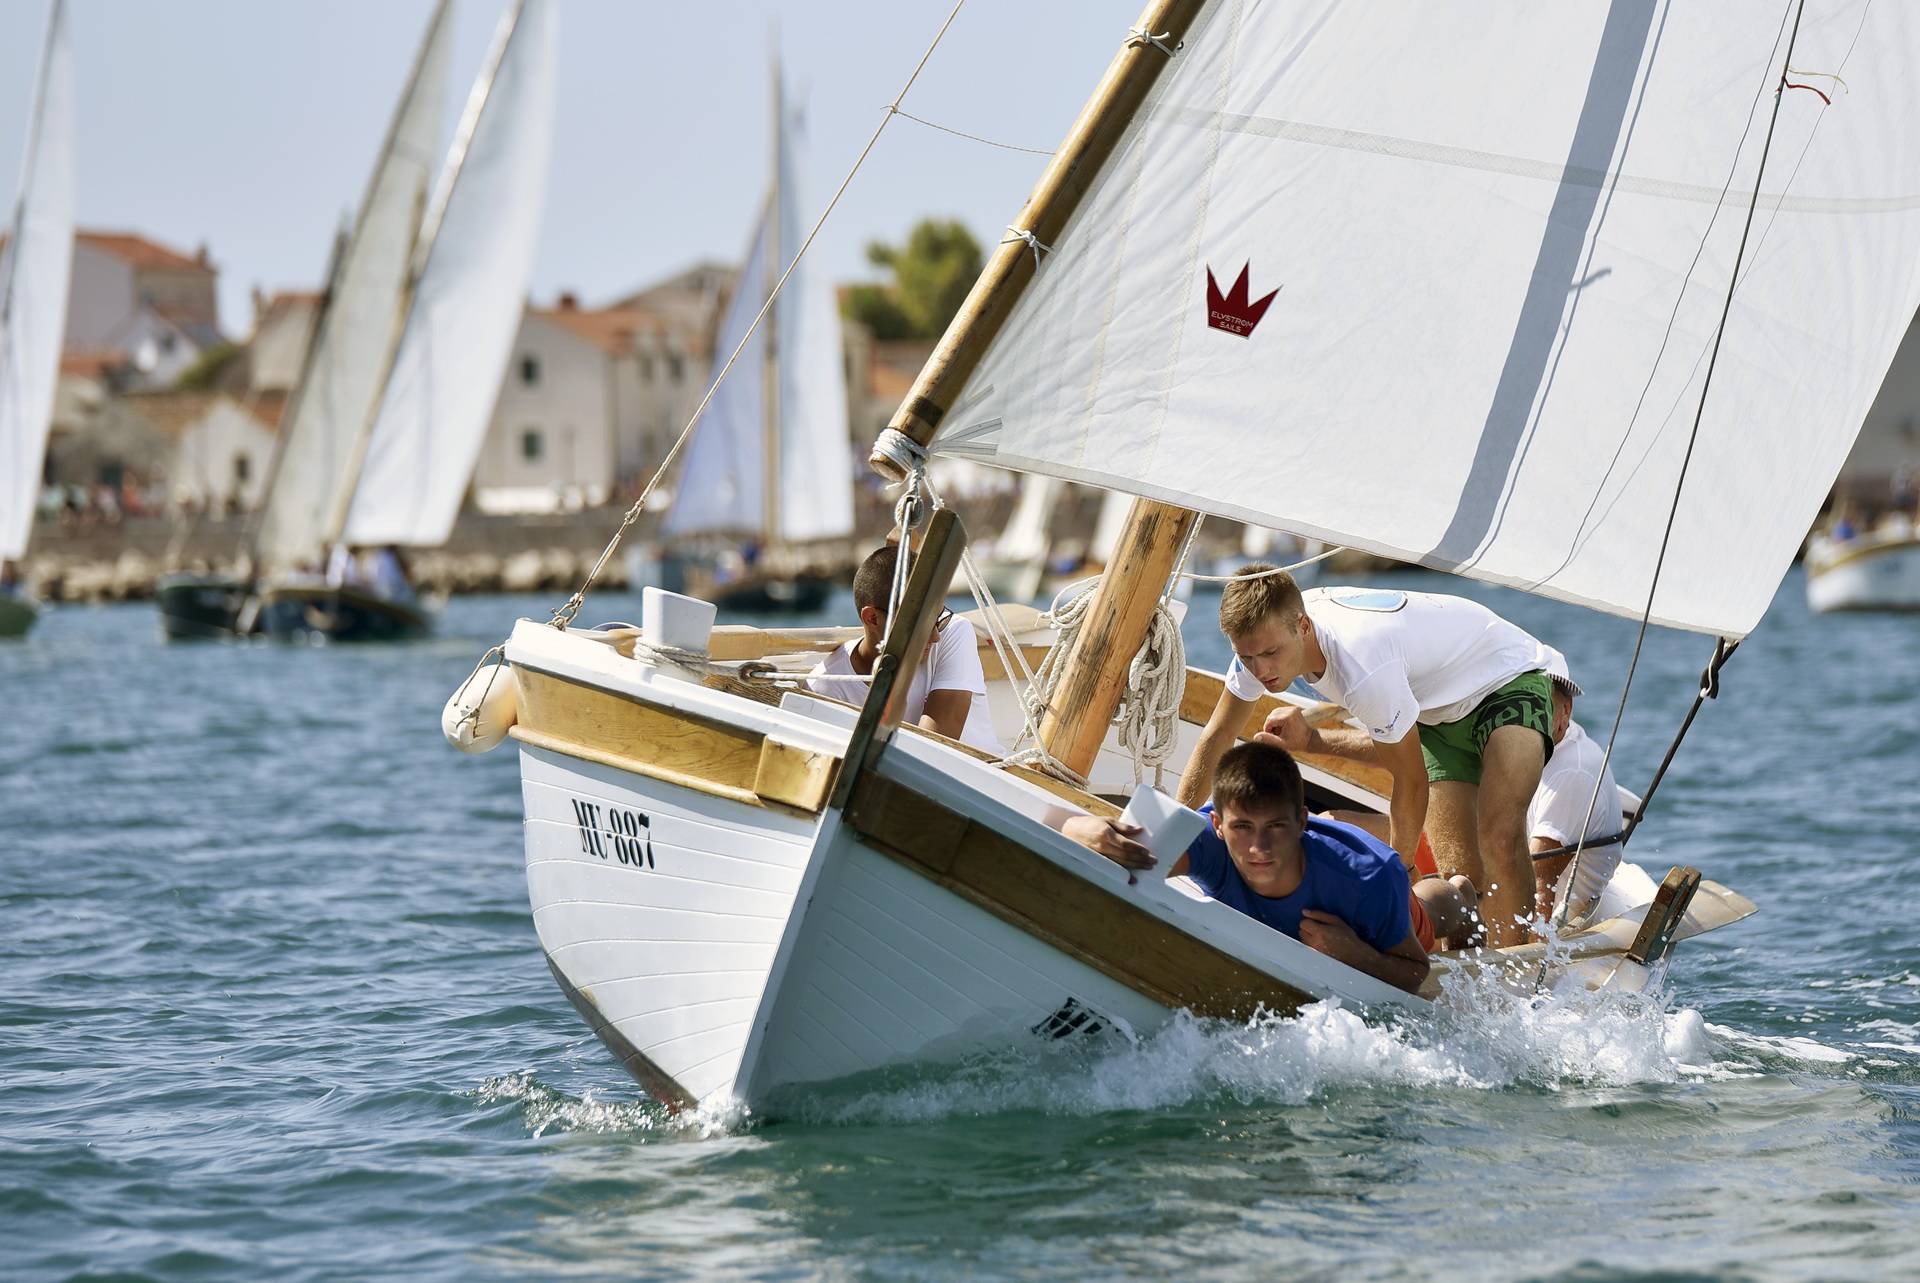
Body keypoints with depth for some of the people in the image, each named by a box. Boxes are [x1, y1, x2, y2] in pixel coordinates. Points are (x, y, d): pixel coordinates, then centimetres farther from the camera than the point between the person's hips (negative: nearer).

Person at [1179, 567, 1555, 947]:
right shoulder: (1263, 635, -18)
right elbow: (1218, 735, 2)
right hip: (1442, 711, 8)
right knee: (1459, 874, -2)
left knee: (1499, 841, -31)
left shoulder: (1363, 668, -40)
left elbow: (1411, 781, -25)